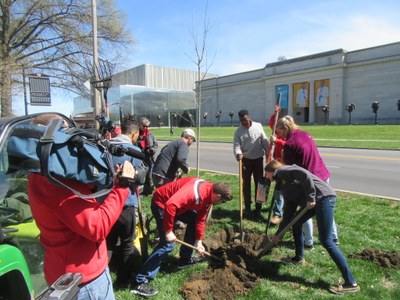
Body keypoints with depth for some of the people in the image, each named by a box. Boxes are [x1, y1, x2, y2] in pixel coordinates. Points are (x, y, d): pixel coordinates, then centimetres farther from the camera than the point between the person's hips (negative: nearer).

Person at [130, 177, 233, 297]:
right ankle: (140, 282, -9)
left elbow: (200, 219, 10)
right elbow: (171, 205, -40)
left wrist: (199, 241, 7)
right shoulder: (196, 192, -31)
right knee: (168, 244, -14)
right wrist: (168, 231, -31)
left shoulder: (208, 196, 0)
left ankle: (185, 258, 28)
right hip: (161, 202, -9)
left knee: (193, 220, 13)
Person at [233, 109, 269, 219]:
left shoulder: (258, 126, -1)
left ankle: (258, 209, 13)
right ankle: (247, 207, 20)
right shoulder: (238, 131, -3)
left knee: (259, 184, 4)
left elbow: (265, 141, 2)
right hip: (246, 160, 0)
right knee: (246, 184, 7)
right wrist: (238, 154, -32)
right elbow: (236, 145, -11)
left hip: (258, 159, 1)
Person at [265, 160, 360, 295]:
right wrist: (278, 233, 25)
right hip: (313, 200, 10)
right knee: (295, 223, 21)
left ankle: (351, 283, -1)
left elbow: (304, 174, -20)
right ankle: (299, 258, 39)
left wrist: (310, 197, -17)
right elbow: (288, 213, 22)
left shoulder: (282, 171, -2)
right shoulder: (283, 185, 23)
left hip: (323, 197, -10)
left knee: (326, 241, -8)